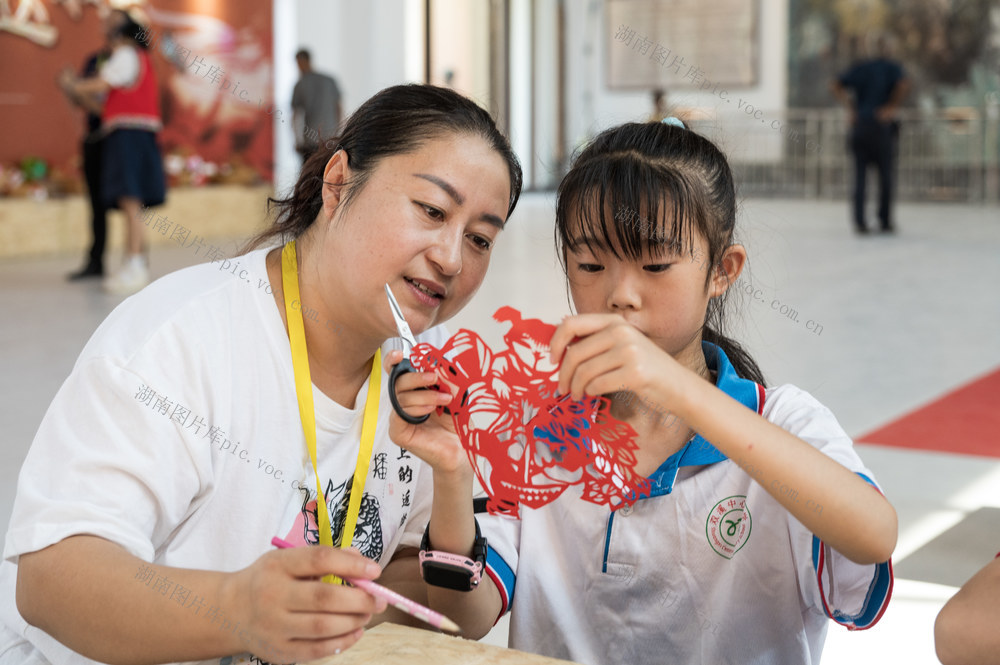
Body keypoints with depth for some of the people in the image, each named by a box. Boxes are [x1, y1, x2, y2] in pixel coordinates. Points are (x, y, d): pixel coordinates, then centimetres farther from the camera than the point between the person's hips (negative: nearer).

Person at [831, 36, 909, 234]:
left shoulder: (860, 67, 12)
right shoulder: (893, 67, 1)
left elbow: (836, 86, 5)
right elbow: (904, 84, -19)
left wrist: (849, 108, 3)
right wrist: (893, 107, -10)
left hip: (859, 125, 3)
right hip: (882, 127, -3)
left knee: (860, 175, 4)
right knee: (886, 176, 8)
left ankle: (859, 220, -7)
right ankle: (885, 221, 9)